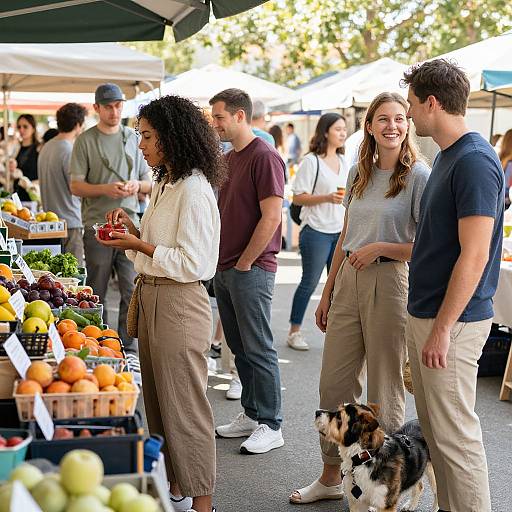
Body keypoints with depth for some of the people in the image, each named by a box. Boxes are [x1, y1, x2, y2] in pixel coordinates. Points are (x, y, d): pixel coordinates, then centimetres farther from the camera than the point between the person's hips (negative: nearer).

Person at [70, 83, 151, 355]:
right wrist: (106, 189, -18)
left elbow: (149, 182, 15)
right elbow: (75, 186, -3)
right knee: (97, 294, 6)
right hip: (97, 225, -3)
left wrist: (136, 185, -7)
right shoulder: (85, 140, 1)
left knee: (132, 292, 1)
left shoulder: (133, 138, 12)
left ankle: (128, 347, 10)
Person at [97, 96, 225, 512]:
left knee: (183, 404, -1)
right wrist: (132, 228, 4)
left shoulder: (194, 189, -17)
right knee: (158, 399, 17)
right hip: (152, 298, 10)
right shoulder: (165, 184, 13)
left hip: (179, 304, -10)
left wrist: (138, 244, -19)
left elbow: (193, 263, -21)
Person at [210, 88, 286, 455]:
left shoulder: (265, 157, -13)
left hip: (251, 269, -9)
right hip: (225, 268, 9)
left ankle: (270, 426, 7)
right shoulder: (228, 159, 15)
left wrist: (244, 262, -13)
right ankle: (251, 415, 25)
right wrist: (223, 262, 13)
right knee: (239, 347, 14)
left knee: (258, 349, -2)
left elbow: (271, 218, -18)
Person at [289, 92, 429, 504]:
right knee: (334, 383, 10)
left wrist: (380, 247, -15)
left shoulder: (418, 175, -7)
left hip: (389, 283, -6)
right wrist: (327, 293, 17)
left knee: (384, 388, 4)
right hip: (348, 281, 6)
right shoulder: (359, 173, 11)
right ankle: (331, 477, 23)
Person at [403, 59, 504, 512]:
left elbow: (474, 255, -22)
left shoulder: (475, 161, -17)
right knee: (433, 425, 16)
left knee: (454, 432, -3)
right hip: (425, 313, 10)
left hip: (452, 321, -10)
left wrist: (442, 329, -22)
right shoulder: (447, 157, 14)